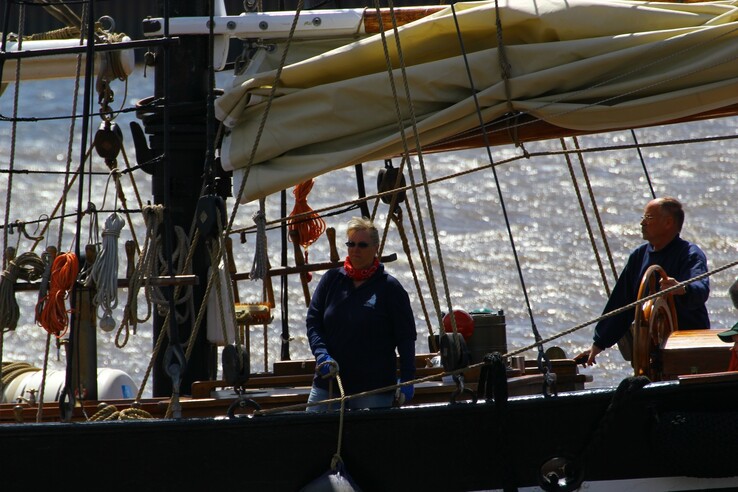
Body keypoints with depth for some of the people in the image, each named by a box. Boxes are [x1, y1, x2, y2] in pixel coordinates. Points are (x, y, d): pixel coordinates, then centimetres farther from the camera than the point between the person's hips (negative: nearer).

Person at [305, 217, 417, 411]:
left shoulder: (389, 287, -1)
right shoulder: (331, 280, 8)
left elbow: (406, 337, -1)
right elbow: (312, 321, 7)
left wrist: (407, 379, -7)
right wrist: (322, 354, -11)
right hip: (327, 385, 3)